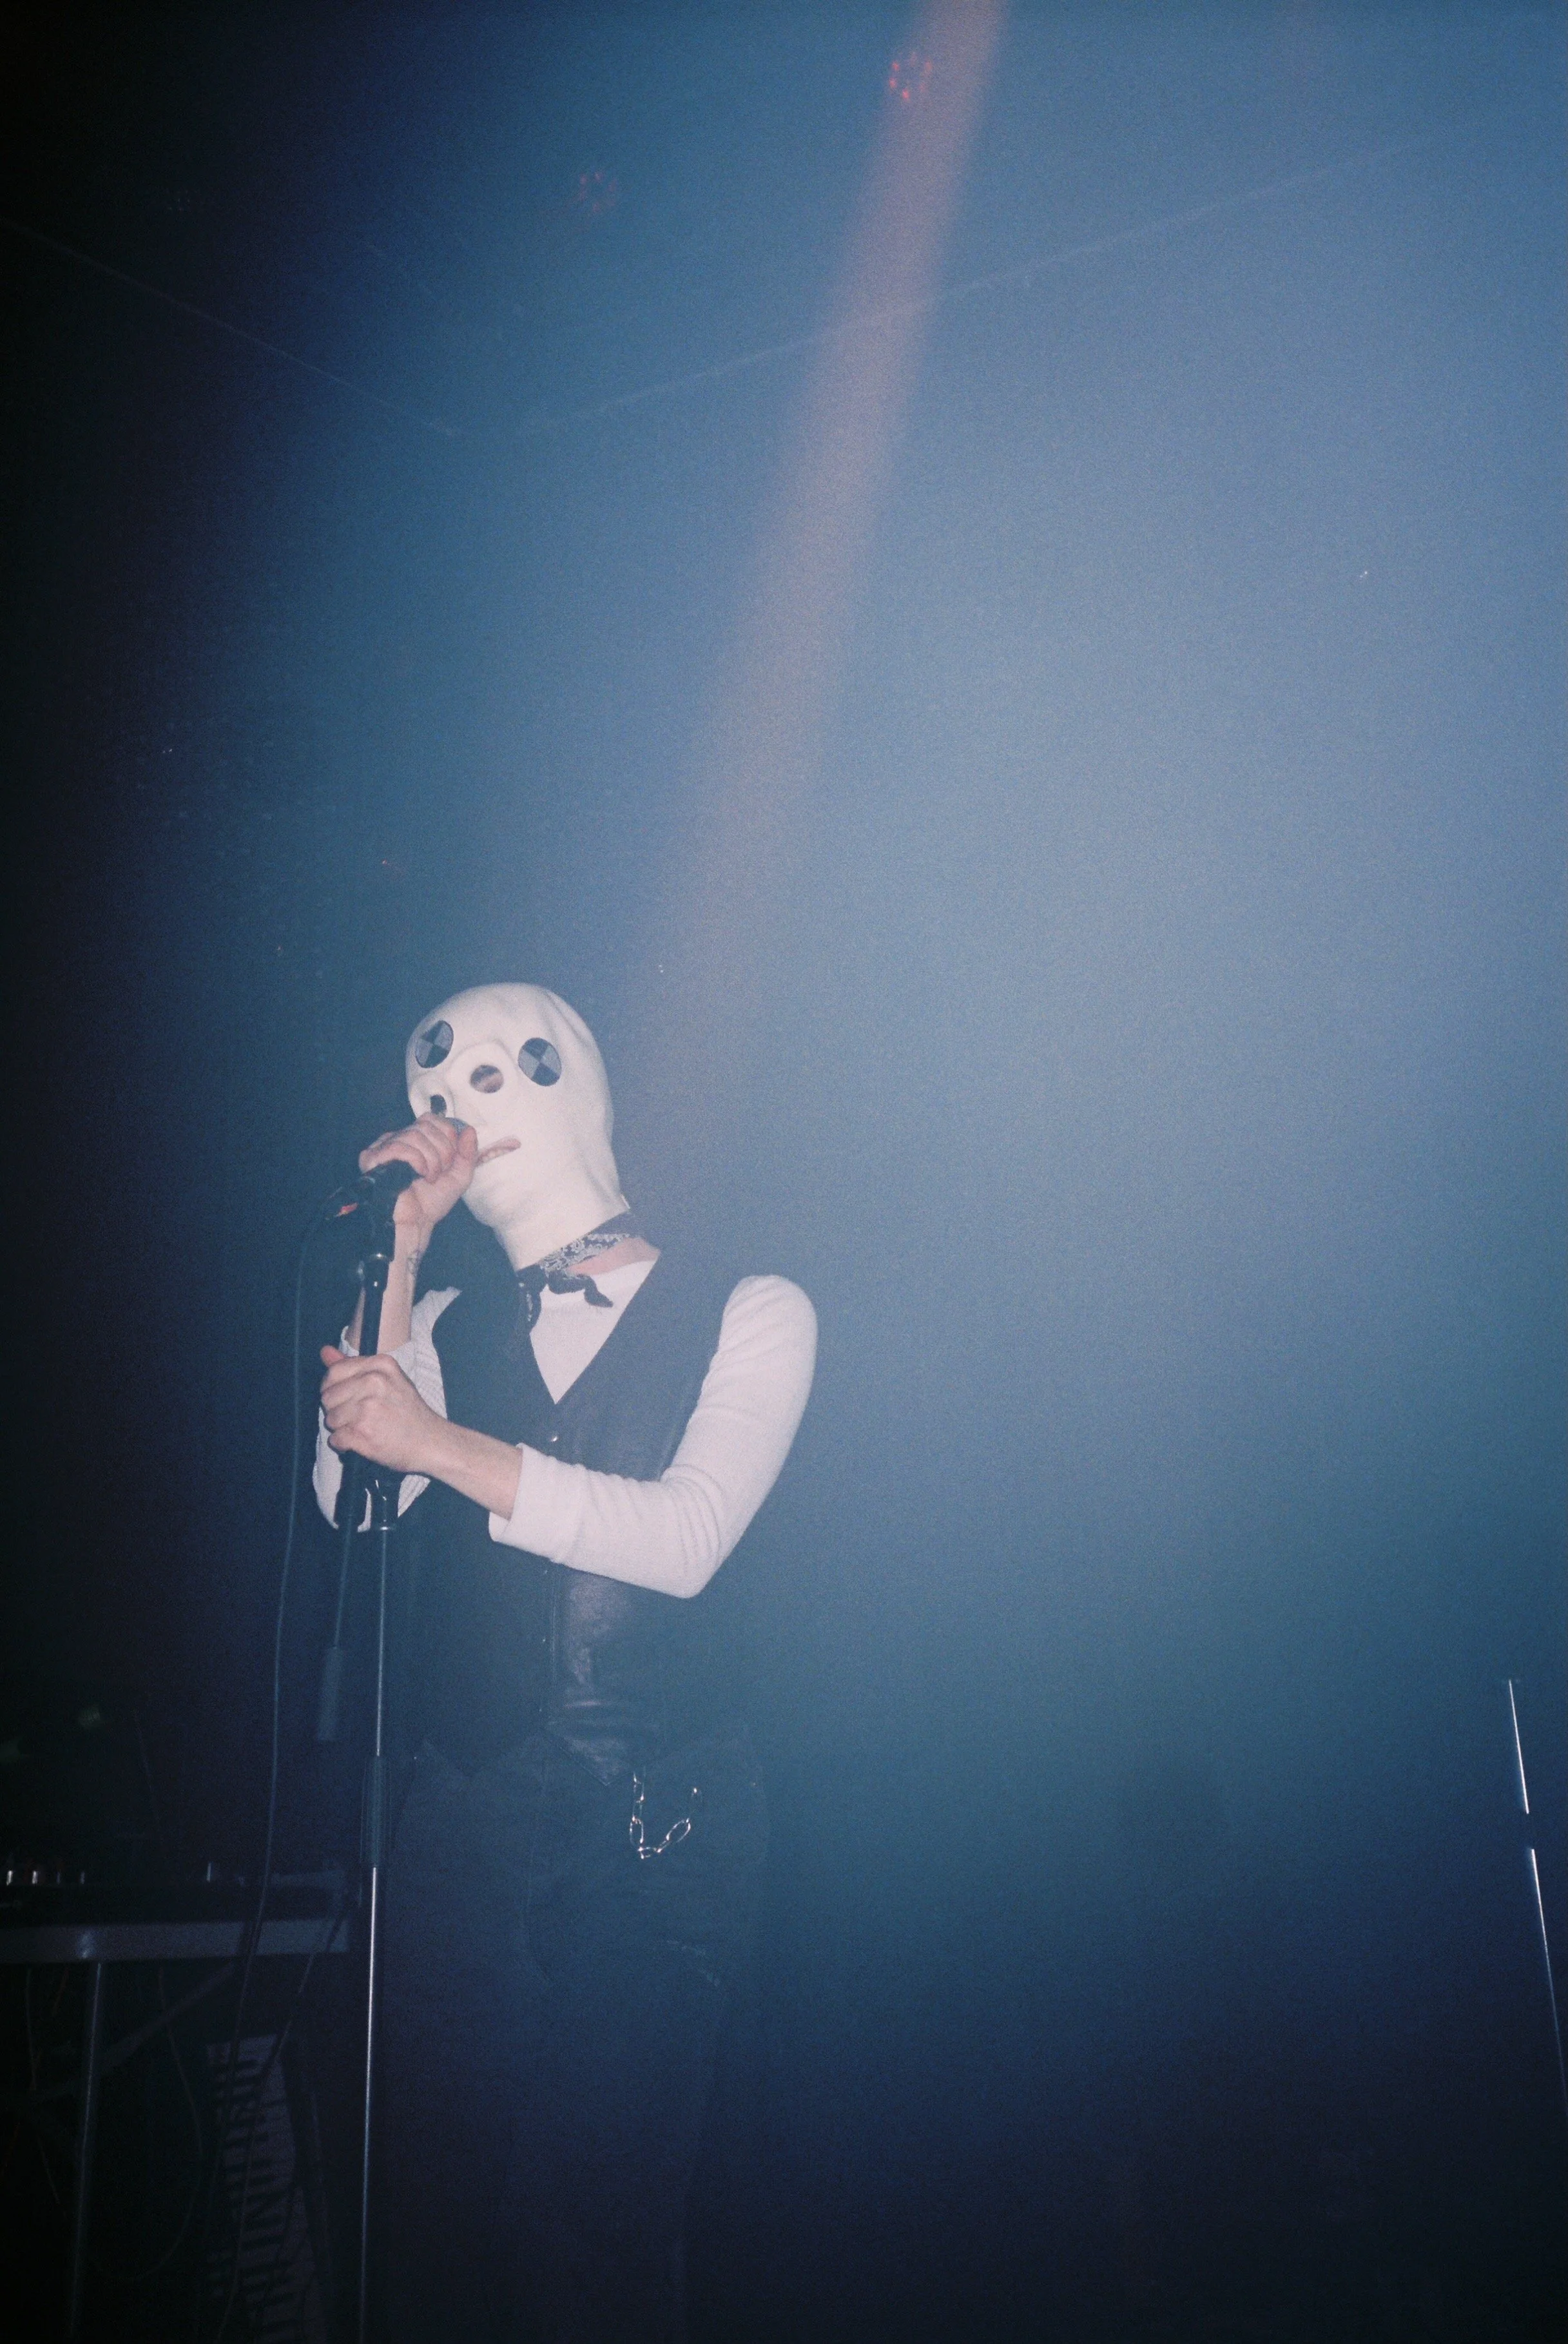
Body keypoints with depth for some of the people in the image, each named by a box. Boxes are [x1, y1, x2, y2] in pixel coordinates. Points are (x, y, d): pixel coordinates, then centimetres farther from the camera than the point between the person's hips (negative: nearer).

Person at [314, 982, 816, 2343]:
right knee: (434, 2214, 4)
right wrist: (398, 1251, -3)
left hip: (652, 1831, -3)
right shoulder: (446, 1327, 15)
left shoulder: (749, 1313, 3)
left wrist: (441, 1442, -18)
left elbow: (683, 1539, -10)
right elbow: (352, 1493, -1)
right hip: (464, 1816, 3)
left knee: (592, 2232, -5)